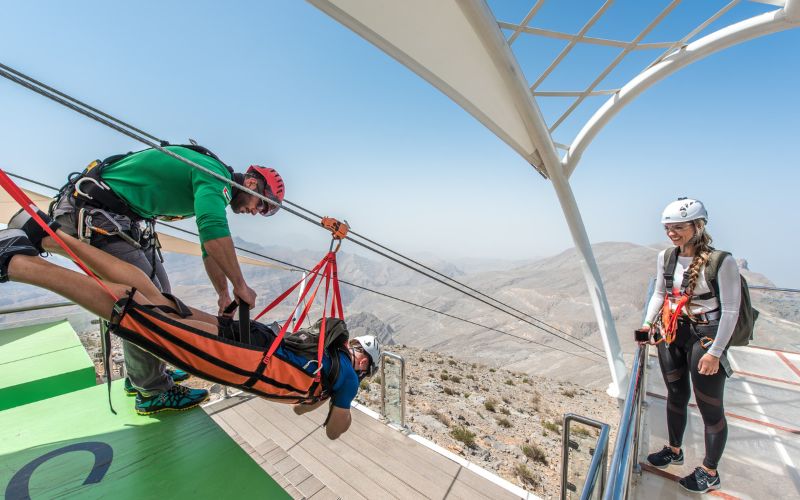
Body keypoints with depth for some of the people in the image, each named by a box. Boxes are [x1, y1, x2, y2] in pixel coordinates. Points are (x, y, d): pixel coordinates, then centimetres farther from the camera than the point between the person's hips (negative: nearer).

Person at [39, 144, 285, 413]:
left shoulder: (212, 189, 12)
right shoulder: (216, 175, -19)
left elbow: (210, 248, 17)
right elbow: (214, 232, -36)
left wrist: (224, 294, 15)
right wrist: (240, 285, -26)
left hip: (127, 220, 11)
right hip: (94, 213, -10)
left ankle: (139, 376, 27)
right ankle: (152, 393, 5)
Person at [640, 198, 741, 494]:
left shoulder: (721, 262, -17)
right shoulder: (665, 257, 0)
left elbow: (730, 310, -14)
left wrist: (715, 352, -14)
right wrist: (648, 323, 3)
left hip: (705, 336, -5)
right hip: (670, 334, 5)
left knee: (709, 406, 10)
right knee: (676, 395, 21)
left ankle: (710, 473, 32)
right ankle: (674, 450, 42)